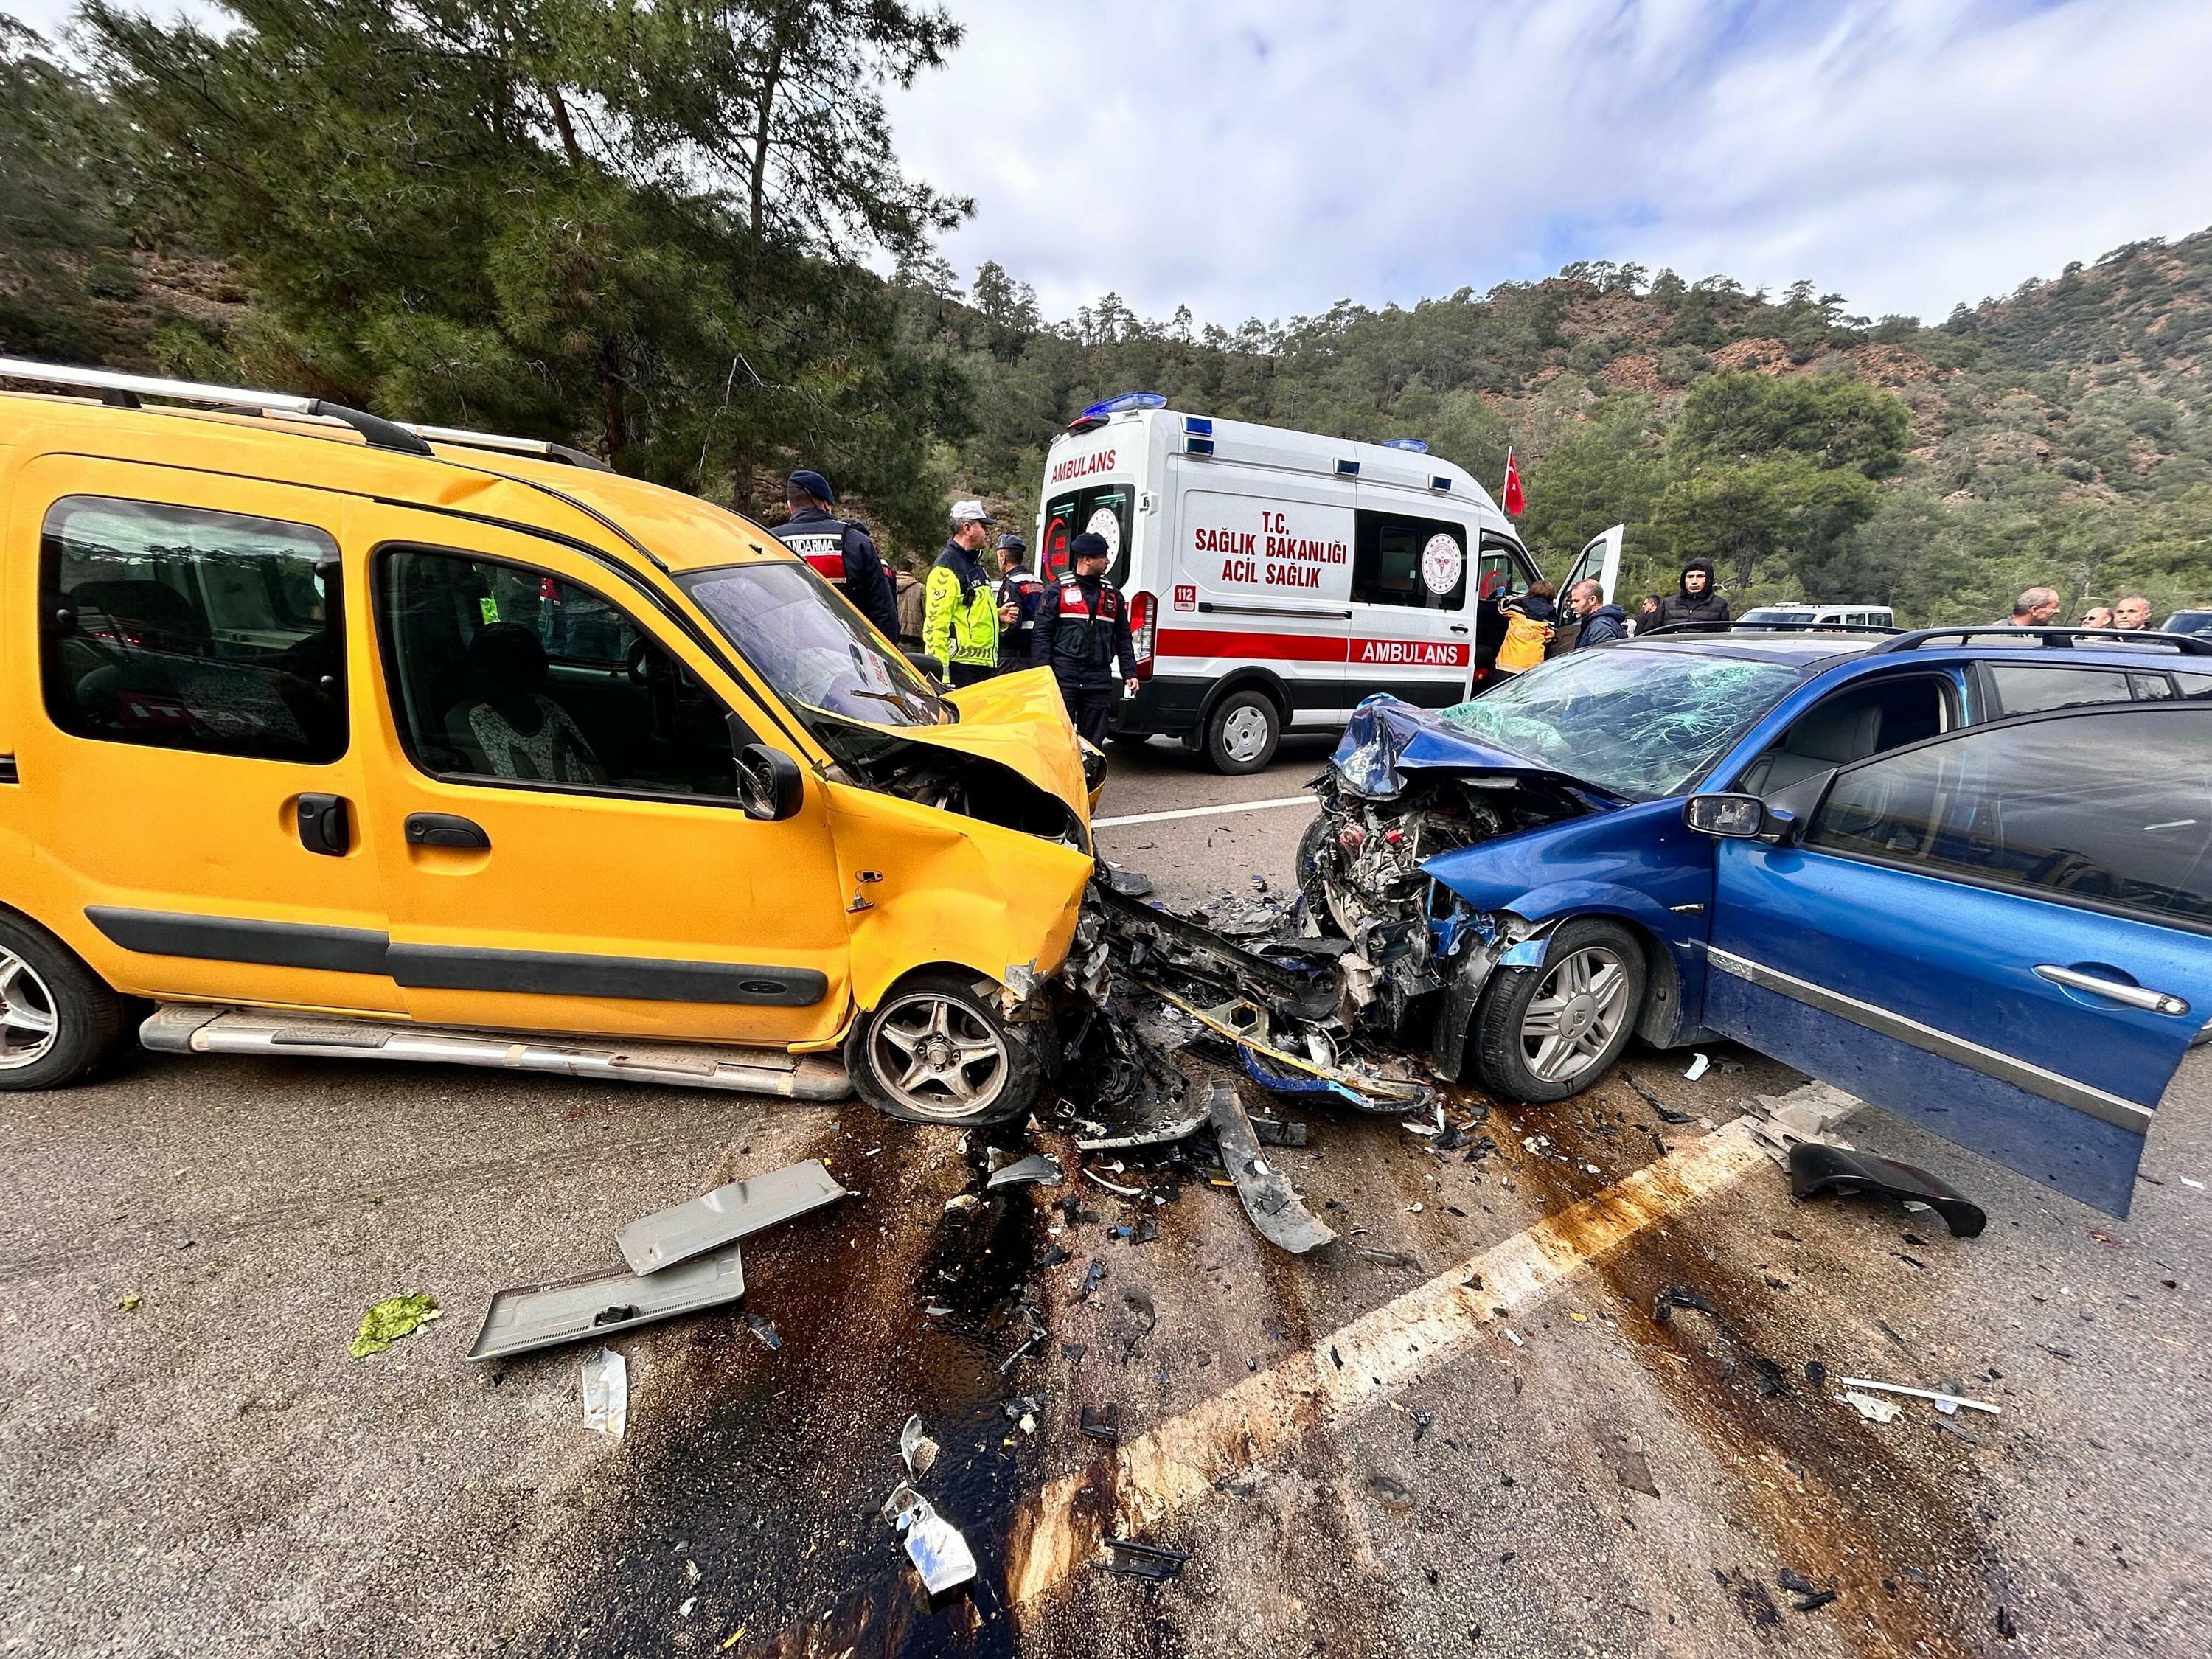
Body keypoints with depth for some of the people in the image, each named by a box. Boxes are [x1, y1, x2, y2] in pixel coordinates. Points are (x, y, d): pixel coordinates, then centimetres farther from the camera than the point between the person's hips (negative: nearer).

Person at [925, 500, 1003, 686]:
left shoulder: (976, 565, 22)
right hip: (961, 666, -10)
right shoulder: (947, 568, -10)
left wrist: (999, 616, 12)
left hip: (985, 665, 10)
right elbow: (936, 623, -18)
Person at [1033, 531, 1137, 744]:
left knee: (1093, 741, 7)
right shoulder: (1058, 591, 3)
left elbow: (1123, 639, 18)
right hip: (1063, 678, -4)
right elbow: (1042, 634, -1)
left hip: (1099, 678, 4)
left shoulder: (1113, 595, 16)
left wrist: (1130, 673, 9)